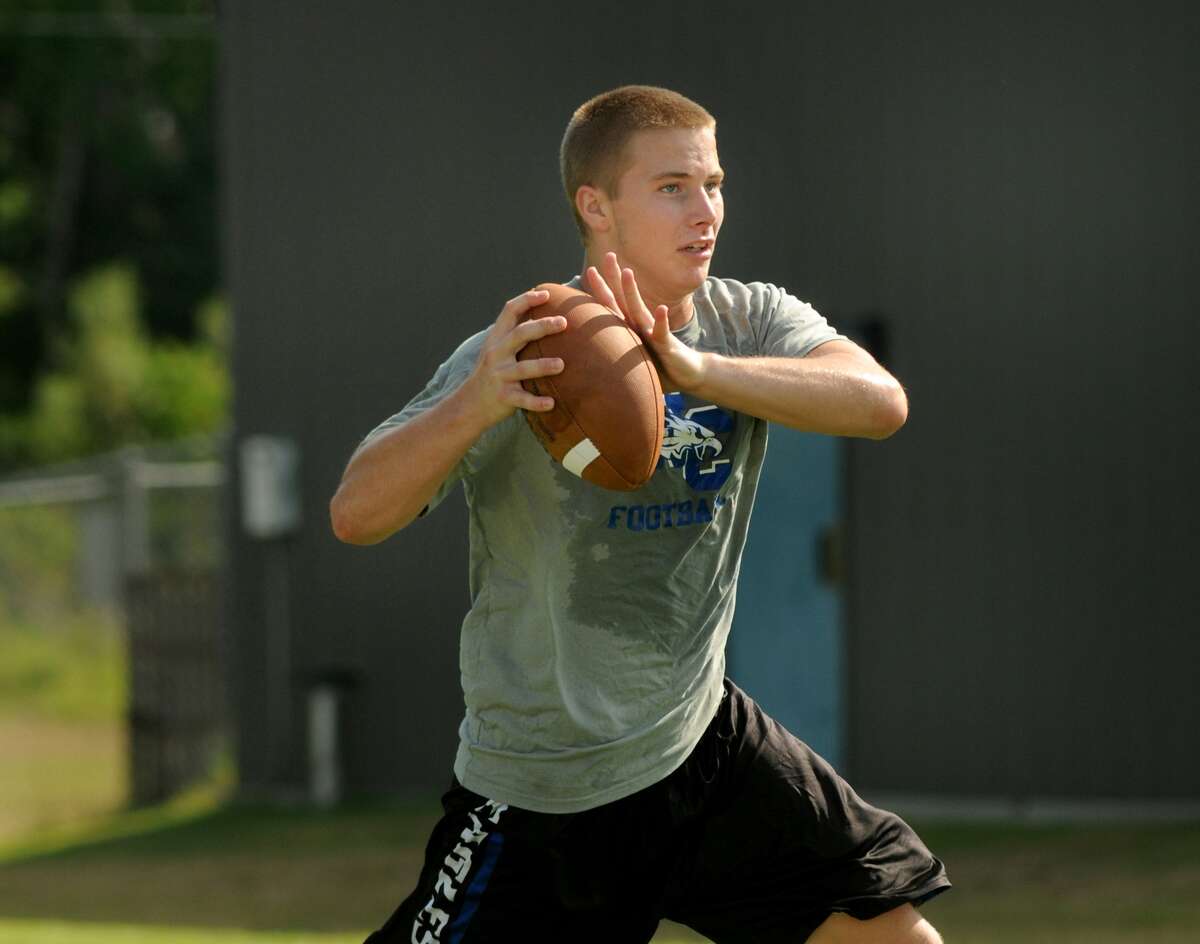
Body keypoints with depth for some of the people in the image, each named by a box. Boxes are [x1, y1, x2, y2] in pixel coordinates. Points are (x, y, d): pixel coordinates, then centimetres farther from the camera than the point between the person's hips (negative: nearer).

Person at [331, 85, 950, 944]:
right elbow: (356, 514, -25)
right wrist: (478, 402, -44)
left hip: (703, 738, 5)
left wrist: (694, 370, -38)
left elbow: (880, 402, -23)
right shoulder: (516, 358, -17)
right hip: (543, 792, -5)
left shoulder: (750, 325, -3)